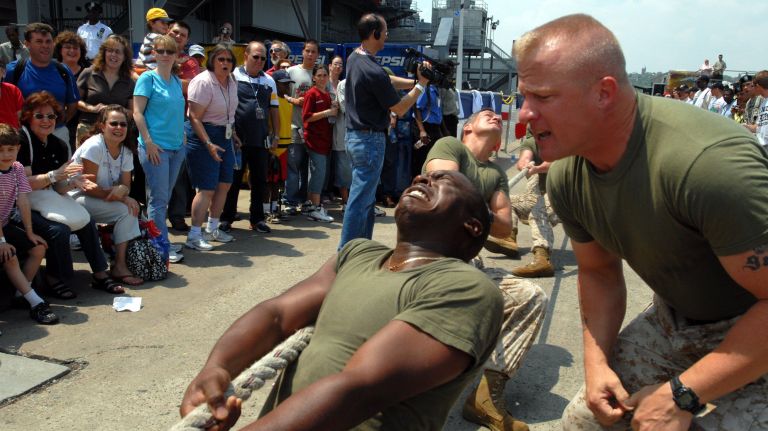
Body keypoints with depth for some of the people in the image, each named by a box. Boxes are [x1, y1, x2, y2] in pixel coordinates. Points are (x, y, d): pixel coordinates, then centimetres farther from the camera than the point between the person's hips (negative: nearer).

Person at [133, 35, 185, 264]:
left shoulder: (177, 81, 14)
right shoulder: (148, 78, -4)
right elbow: (137, 112, -8)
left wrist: (183, 138, 14)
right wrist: (148, 141, -15)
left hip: (176, 147, 6)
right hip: (155, 146, -6)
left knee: (164, 197, 11)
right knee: (158, 198, -4)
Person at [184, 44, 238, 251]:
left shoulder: (232, 82, 8)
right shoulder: (203, 82, -17)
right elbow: (194, 117, -20)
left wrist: (231, 131, 16)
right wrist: (209, 144, -25)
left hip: (225, 136, 9)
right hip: (203, 136, -9)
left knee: (225, 184, 12)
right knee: (206, 188, -10)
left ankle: (212, 228, 27)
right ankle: (194, 235, -2)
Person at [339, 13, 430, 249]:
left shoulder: (354, 58, 5)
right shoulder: (374, 72, -23)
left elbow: (388, 81, 13)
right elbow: (400, 109, -13)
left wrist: (414, 79, 4)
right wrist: (421, 85, -3)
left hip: (354, 136, 10)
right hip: (370, 140, -10)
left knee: (366, 196, 17)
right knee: (360, 199, -2)